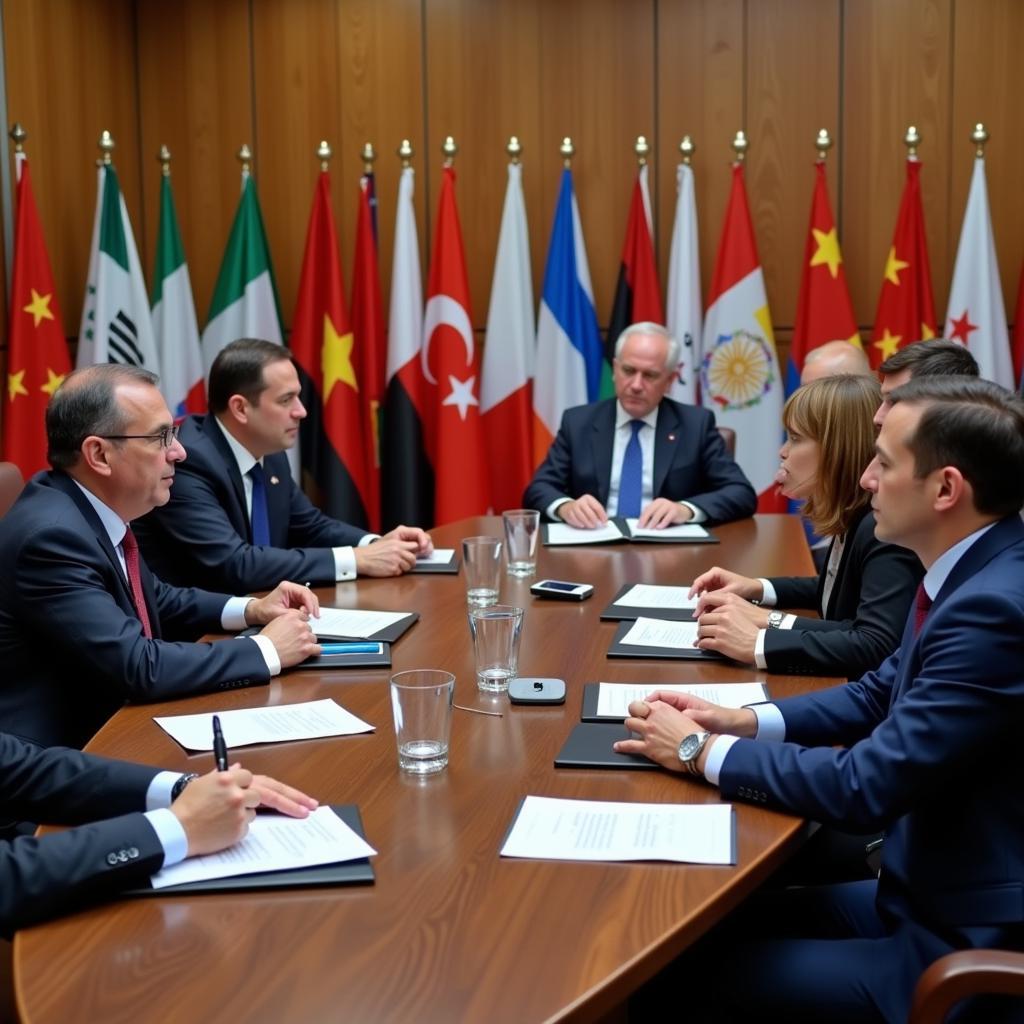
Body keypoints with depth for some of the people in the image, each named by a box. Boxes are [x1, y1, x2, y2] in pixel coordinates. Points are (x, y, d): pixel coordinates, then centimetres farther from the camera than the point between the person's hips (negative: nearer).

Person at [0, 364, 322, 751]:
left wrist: (250, 610, 2)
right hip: (54, 757, -8)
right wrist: (267, 650, -17)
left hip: (102, 726, 8)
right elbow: (138, 667, -26)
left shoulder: (92, 506, 2)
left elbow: (155, 601, 17)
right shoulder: (52, 535, -23)